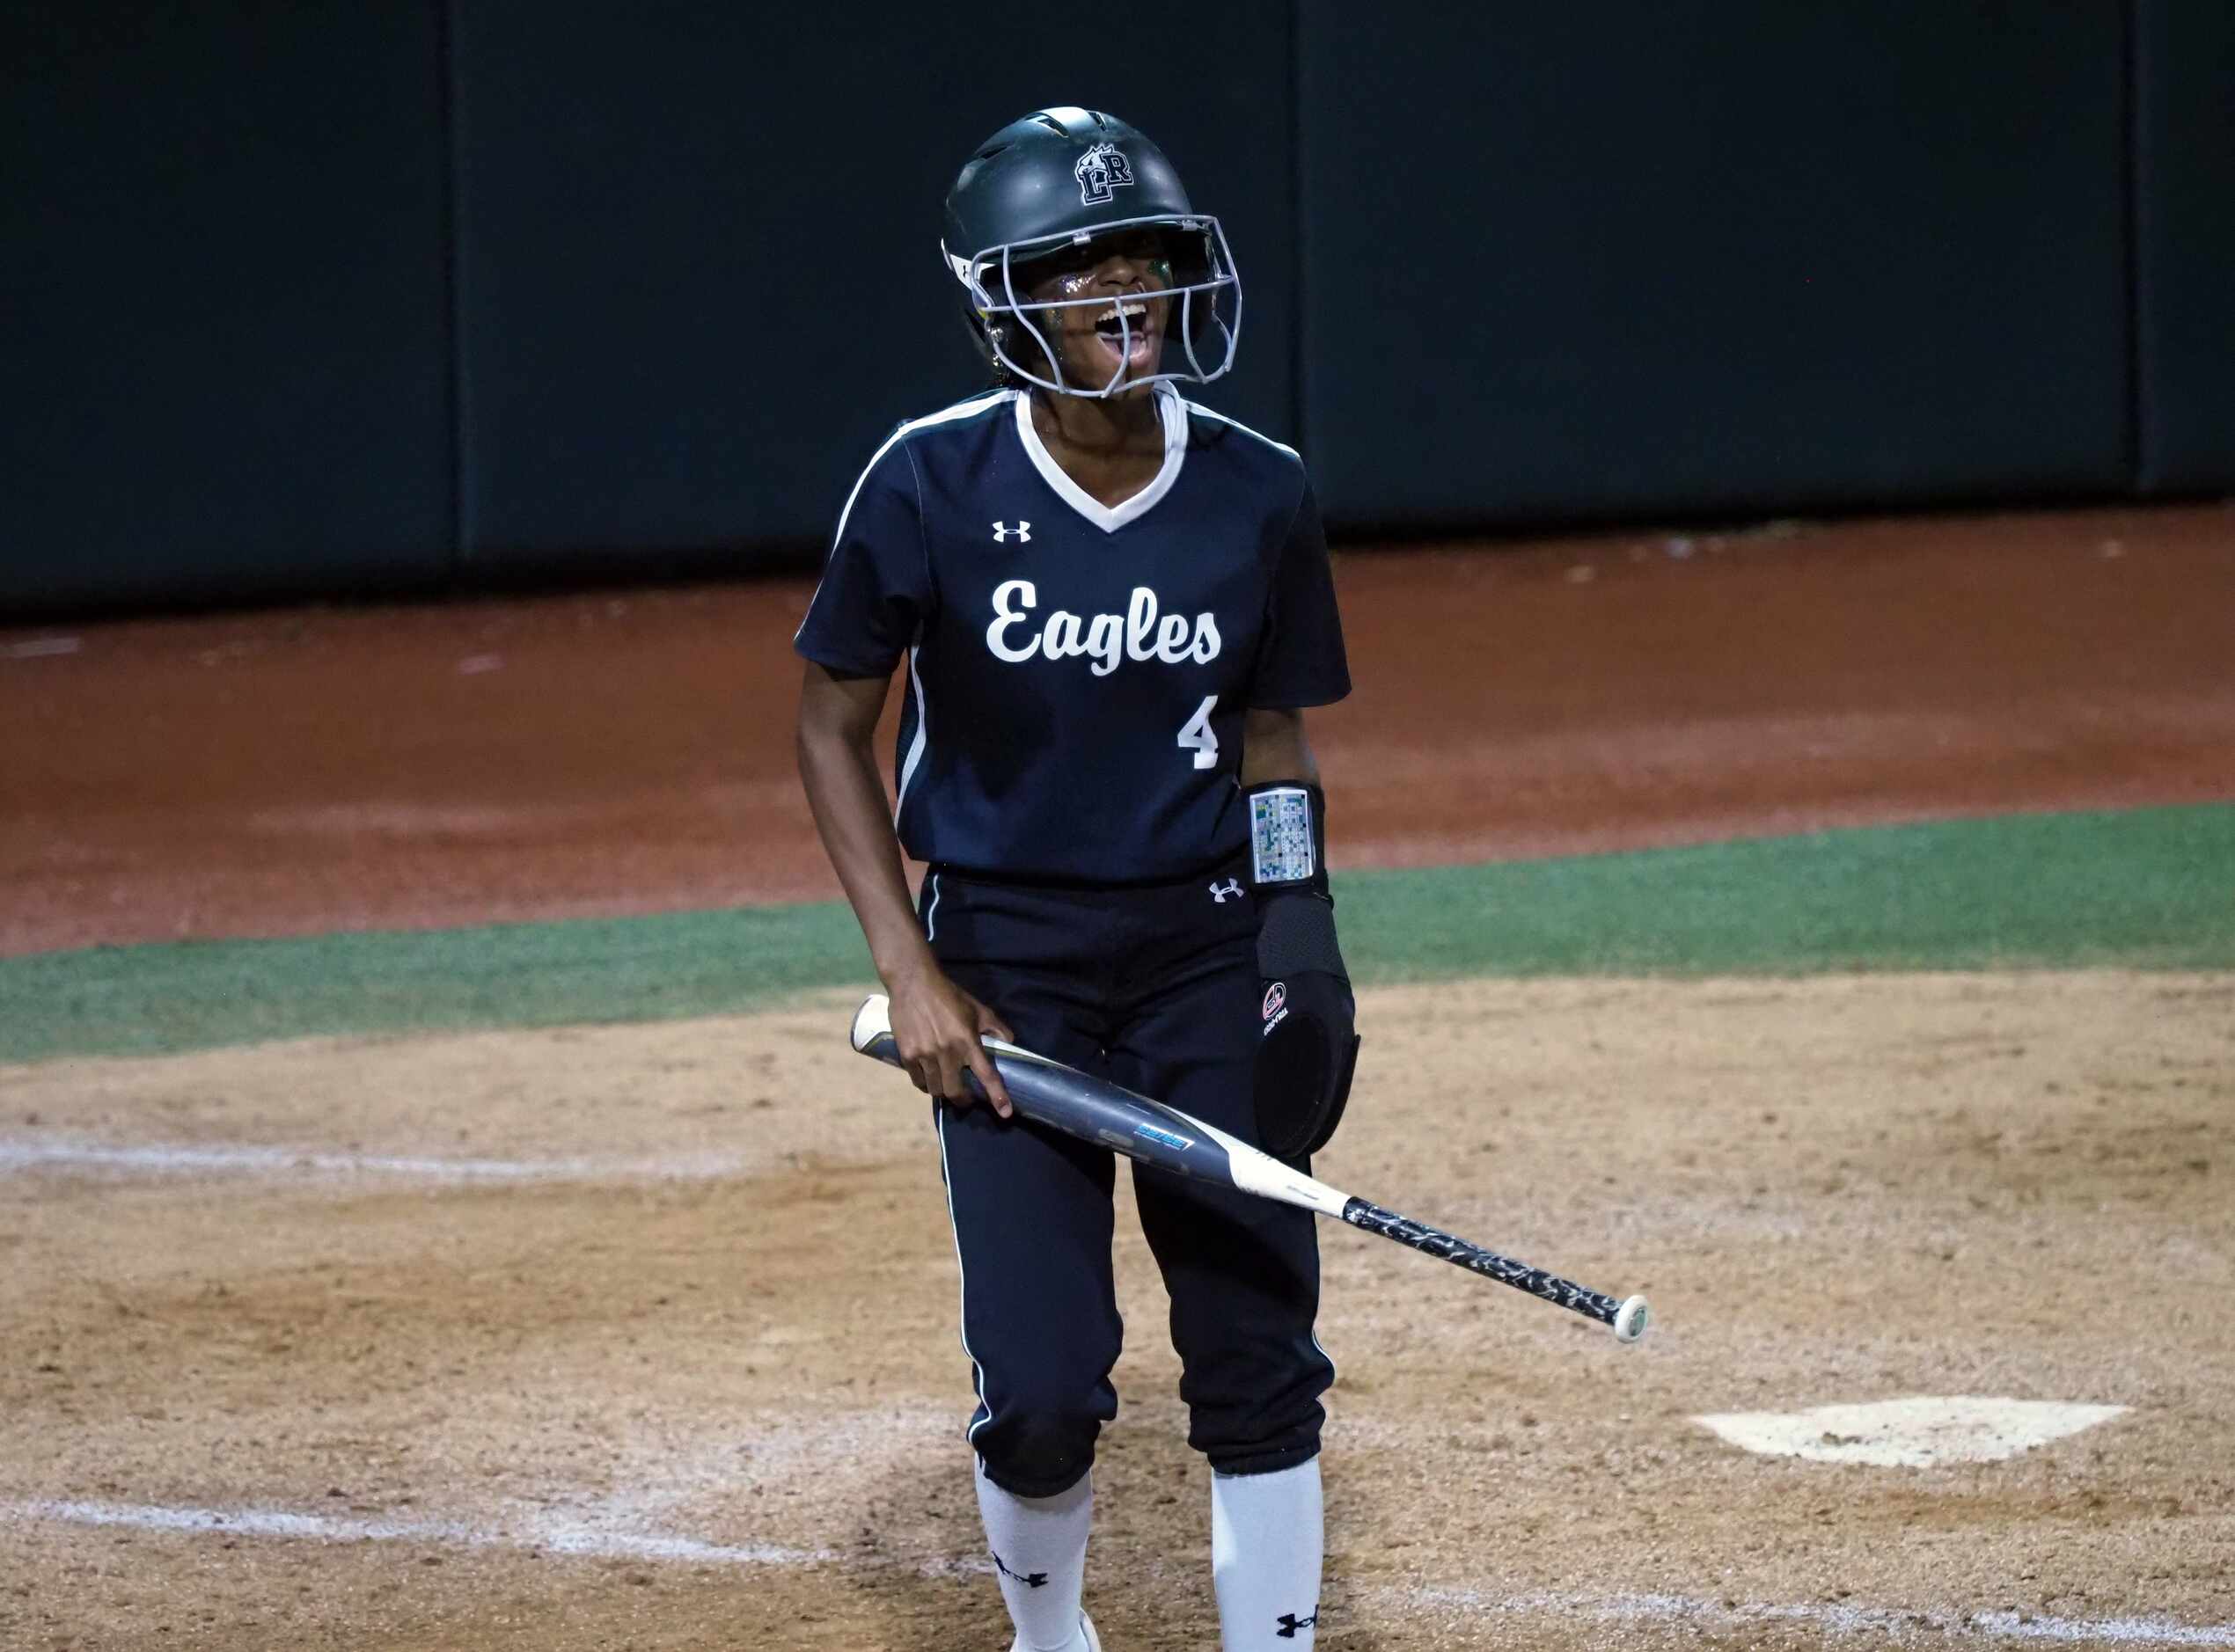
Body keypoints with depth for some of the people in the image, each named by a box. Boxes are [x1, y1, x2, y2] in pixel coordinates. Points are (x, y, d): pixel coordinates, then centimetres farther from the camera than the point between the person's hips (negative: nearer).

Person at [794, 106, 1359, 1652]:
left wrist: (1293, 920, -6)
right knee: (1042, 1392, -5)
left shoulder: (1258, 496, -5)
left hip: (1207, 944, 2)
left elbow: (1271, 730, 9)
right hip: (1004, 956, -2)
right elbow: (833, 728, -2)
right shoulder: (934, 484, -12)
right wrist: (911, 971, -8)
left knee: (1258, 1362, 0)